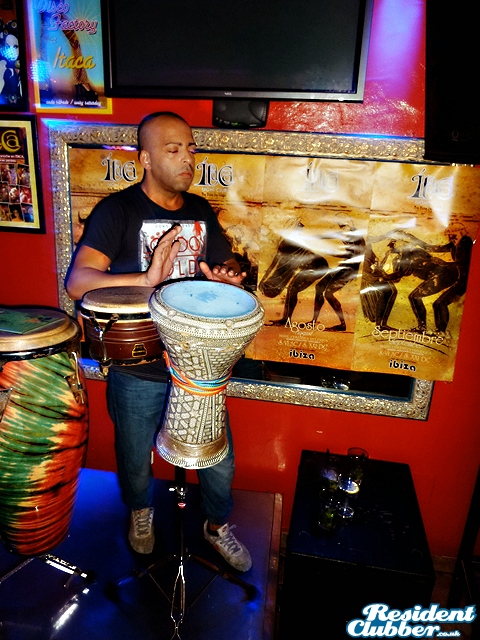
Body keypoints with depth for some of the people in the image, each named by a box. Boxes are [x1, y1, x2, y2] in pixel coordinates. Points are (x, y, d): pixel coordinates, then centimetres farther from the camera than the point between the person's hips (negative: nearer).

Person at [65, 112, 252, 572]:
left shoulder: (201, 212, 6)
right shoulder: (117, 211, -10)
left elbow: (226, 266, 14)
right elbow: (78, 282, -21)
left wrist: (227, 276, -11)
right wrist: (146, 279, -37)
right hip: (138, 373, -3)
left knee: (221, 461, 13)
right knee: (135, 463, 19)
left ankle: (217, 525, 45)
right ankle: (140, 510, 54)